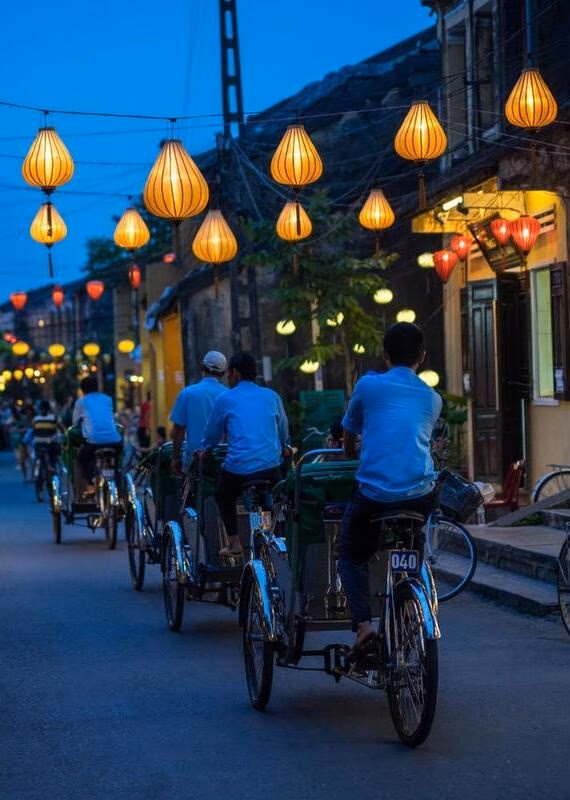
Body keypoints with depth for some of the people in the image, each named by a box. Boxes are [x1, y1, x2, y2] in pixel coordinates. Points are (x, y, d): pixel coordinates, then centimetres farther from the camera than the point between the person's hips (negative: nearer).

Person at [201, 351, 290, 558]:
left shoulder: (226, 399, 4)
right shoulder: (271, 396, 13)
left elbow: (212, 435, 14)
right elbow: (284, 431, 23)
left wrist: (203, 451, 34)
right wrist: (282, 448, 44)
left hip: (238, 467, -2)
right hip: (271, 467, 2)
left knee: (225, 496, 25)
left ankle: (234, 542, 13)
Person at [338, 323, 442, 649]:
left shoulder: (368, 385, 6)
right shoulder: (433, 398, 14)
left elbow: (349, 442, 18)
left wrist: (353, 452, 43)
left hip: (374, 492, -3)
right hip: (420, 494, 3)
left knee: (352, 555, 18)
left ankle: (363, 622, -4)